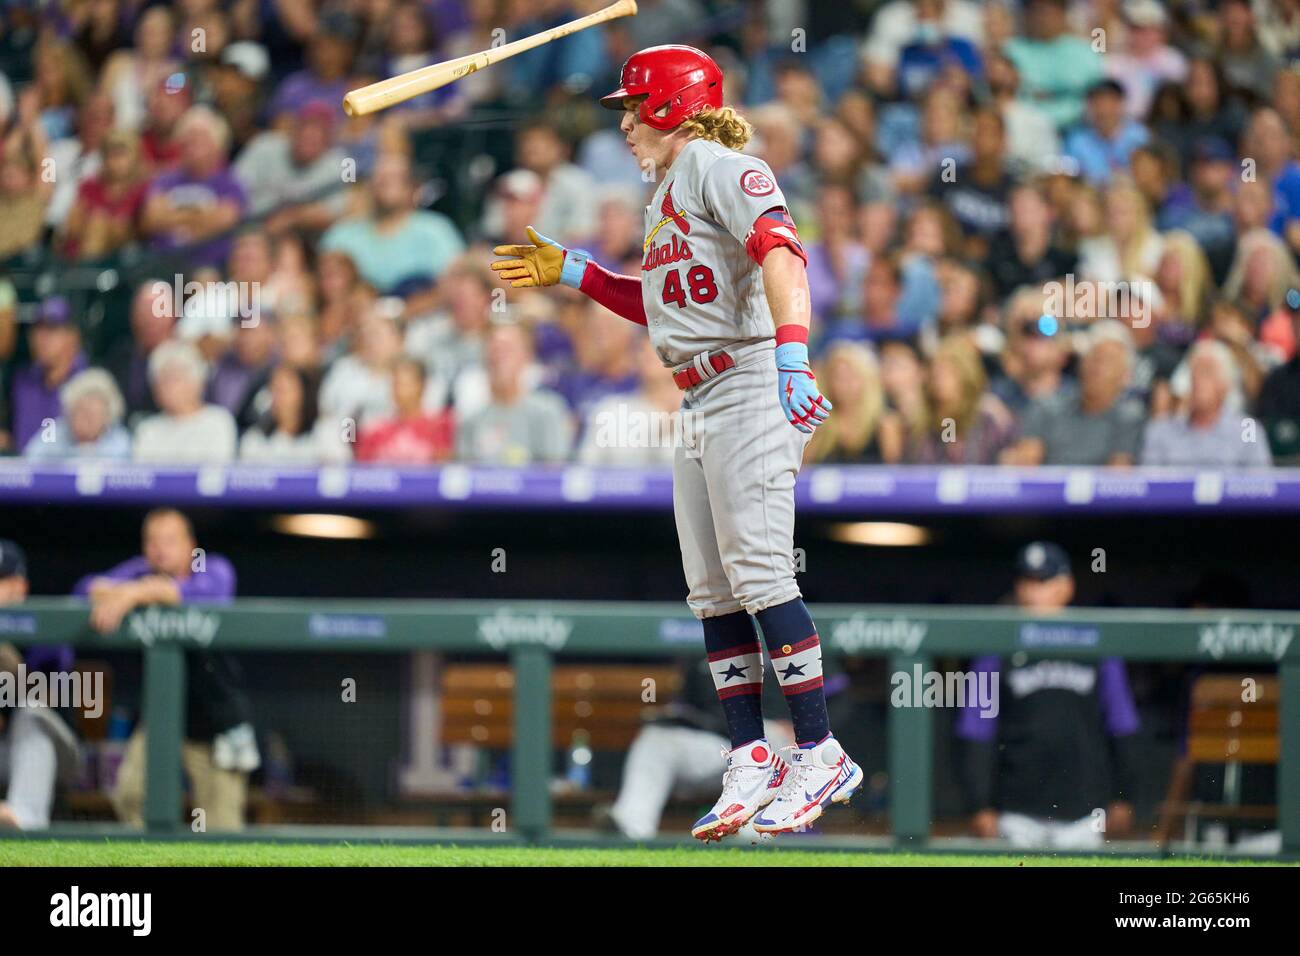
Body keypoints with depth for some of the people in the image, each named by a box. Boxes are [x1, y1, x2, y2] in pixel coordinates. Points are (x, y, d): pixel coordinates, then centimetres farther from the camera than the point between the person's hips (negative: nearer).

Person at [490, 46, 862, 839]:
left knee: (759, 574, -15)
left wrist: (792, 353, -34)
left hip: (750, 382, -10)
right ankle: (753, 763, 9)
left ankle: (820, 755, -13)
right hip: (701, 407, 10)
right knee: (712, 591, 6)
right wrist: (572, 272, 30)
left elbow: (780, 251, -21)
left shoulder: (717, 165, -7)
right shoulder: (667, 192, 24)